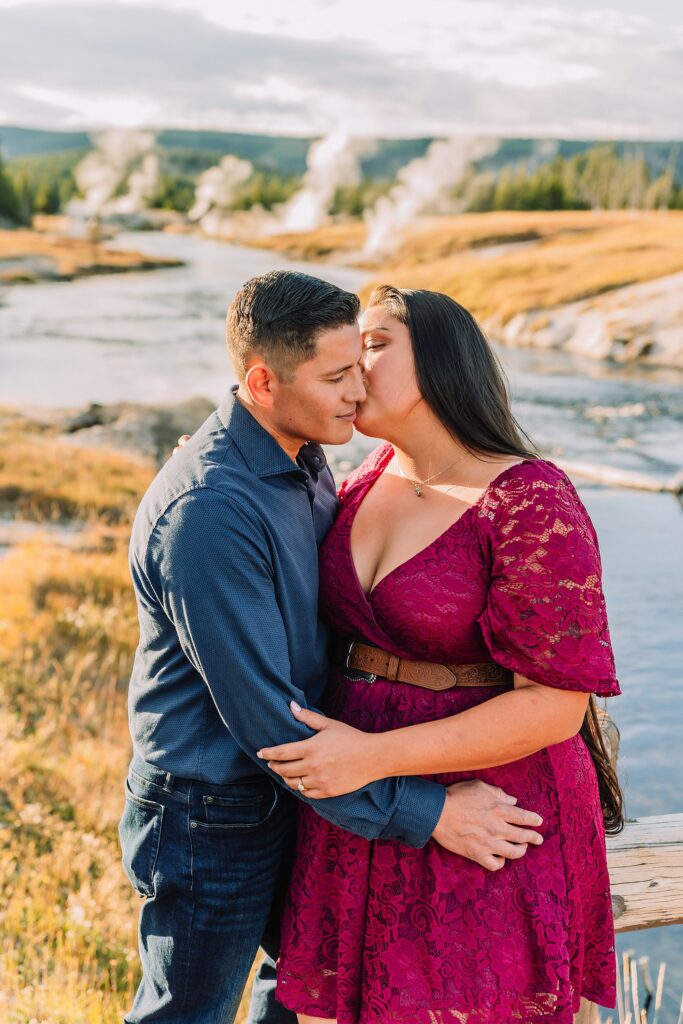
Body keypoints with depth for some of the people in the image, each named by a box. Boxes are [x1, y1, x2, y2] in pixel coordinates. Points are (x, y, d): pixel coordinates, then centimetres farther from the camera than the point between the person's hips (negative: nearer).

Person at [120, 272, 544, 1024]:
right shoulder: (207, 510, -29)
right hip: (211, 819, -8)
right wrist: (425, 812, -23)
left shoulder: (302, 461, 1)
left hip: (289, 793, 8)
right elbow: (262, 715, -28)